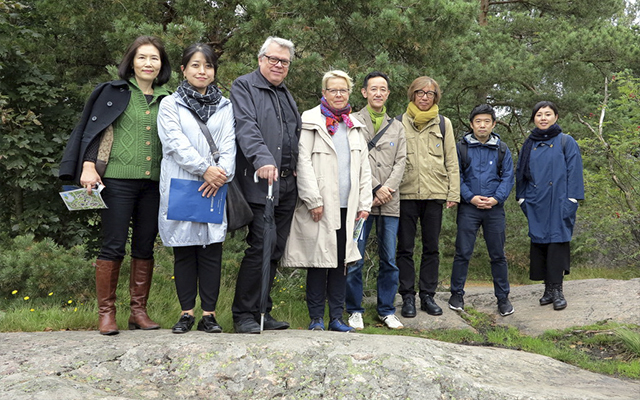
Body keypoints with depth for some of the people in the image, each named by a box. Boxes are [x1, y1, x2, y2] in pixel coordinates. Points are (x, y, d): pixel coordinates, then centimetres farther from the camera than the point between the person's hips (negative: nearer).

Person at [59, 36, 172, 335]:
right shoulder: (113, 92, 5)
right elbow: (92, 130, 1)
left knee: (145, 248, 7)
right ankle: (106, 313, 7)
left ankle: (139, 311, 15)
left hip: (153, 183, 4)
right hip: (118, 179, -4)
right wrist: (88, 166, -10)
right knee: (113, 246, -3)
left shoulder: (166, 100, 14)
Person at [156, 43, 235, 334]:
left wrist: (222, 172, -14)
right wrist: (204, 169, -16)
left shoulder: (225, 106, 14)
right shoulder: (170, 104, 7)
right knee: (184, 250, 3)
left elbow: (228, 145, 5)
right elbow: (176, 142, -5)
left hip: (214, 189, 1)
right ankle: (187, 313, 11)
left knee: (211, 249, 0)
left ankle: (209, 314, 6)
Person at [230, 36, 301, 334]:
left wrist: (298, 171, 15)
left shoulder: (286, 94, 24)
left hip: (287, 186, 8)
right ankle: (243, 315, 0)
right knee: (260, 248, -11)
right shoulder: (244, 86, 0)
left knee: (275, 251, 9)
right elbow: (246, 126, -16)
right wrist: (262, 158, -31)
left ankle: (262, 312, 18)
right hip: (259, 183, -7)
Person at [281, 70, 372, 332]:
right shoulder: (311, 121, 0)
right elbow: (303, 163, -7)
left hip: (347, 207, 5)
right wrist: (313, 200, -13)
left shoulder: (355, 126, 18)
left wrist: (364, 203, 10)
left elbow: (364, 168, 18)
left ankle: (337, 317, 14)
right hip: (321, 207, -5)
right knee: (319, 261, -2)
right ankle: (316, 318, 8)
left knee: (342, 261, 6)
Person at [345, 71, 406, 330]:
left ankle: (386, 310, 17)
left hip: (390, 202, 4)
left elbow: (400, 162, 10)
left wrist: (388, 188, -6)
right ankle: (355, 311, 9)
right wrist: (375, 187, -10)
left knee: (389, 260, 6)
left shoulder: (397, 127, 18)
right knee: (355, 259, -3)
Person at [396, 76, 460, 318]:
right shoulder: (400, 122, 7)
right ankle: (408, 297, 9)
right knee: (405, 248, 1)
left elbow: (451, 161, 9)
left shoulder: (443, 124, 10)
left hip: (435, 193, 1)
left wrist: (453, 193, 2)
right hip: (406, 192, -1)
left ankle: (428, 295, 16)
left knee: (431, 248, 6)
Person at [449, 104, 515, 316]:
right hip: (468, 208, -1)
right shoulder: (461, 147, 2)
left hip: (495, 209, 2)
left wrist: (496, 198, -10)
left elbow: (508, 177, 5)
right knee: (463, 253, 1)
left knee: (498, 254, 7)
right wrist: (470, 197, -12)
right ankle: (457, 294, 13)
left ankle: (503, 297, 16)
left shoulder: (502, 149, 8)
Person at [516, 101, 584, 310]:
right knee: (539, 244, 4)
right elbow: (521, 174, 16)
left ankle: (557, 290, 1)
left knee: (557, 243, -5)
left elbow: (574, 173, -3)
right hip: (536, 206, 4)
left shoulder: (566, 142, 2)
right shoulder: (529, 145, 13)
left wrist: (570, 202, -10)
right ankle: (548, 289, 13)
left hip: (558, 204, -4)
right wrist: (522, 199, 8)